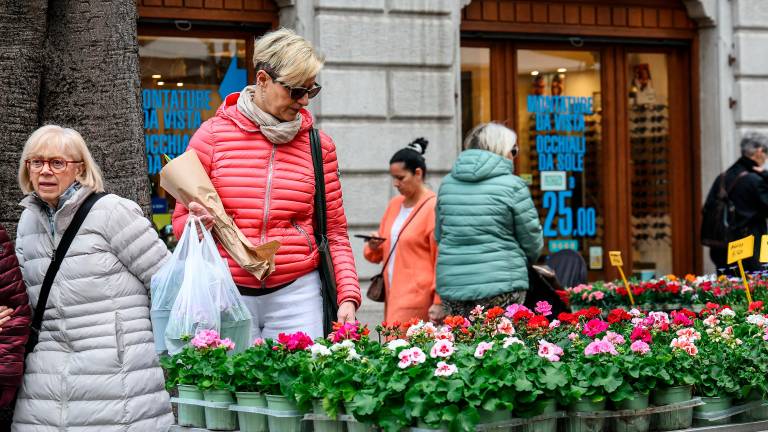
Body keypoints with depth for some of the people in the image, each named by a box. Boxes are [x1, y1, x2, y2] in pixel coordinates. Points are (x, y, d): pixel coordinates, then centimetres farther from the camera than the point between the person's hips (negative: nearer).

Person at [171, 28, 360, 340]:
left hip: (296, 294, 1)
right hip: (229, 295, -1)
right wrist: (202, 221, -15)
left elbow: (334, 232, 9)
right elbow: (182, 220, 8)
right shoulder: (212, 135, 2)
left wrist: (348, 295, -3)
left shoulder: (318, 145, 8)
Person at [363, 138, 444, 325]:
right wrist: (374, 246, 0)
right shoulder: (394, 204, 15)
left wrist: (439, 302, -15)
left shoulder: (434, 207, -8)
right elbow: (379, 253, 24)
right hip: (393, 295, 7)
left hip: (417, 297, -7)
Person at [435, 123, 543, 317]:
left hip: (450, 286, 5)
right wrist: (521, 262, 21)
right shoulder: (512, 185, -5)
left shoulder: (447, 183, 9)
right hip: (501, 285, -4)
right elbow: (532, 241, 1)